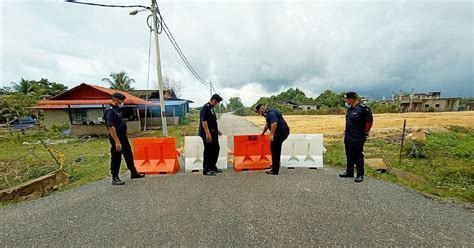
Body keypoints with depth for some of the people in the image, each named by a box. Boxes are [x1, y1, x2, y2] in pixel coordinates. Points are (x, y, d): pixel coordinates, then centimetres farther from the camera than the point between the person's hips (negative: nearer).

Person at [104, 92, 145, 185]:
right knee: (116, 158, 3)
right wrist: (117, 142, -26)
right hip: (116, 137, -10)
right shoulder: (110, 111, -18)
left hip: (123, 136, 10)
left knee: (129, 155, 16)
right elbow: (111, 127, -24)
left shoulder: (116, 109, 12)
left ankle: (133, 173, 29)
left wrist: (122, 138, 19)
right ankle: (115, 178, 17)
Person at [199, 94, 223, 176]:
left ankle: (213, 167, 29)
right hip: (207, 135, -10)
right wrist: (207, 134, -25)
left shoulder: (211, 108, 15)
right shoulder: (205, 108, -16)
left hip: (213, 134, 10)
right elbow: (204, 121, -22)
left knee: (216, 149, 16)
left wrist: (217, 130, 23)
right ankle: (206, 170, 13)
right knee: (208, 151, -1)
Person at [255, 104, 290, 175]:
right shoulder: (268, 113, 18)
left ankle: (275, 170, 2)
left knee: (275, 149, -5)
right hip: (281, 132, 10)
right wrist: (263, 133, 43)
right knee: (276, 149, 17)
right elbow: (267, 124, 33)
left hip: (281, 132, -10)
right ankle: (275, 165, 30)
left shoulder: (270, 113, -15)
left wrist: (272, 135, -28)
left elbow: (274, 123, -30)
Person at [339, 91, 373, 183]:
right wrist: (347, 131, 14)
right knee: (349, 155, 16)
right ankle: (349, 172, 29)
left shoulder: (363, 108, -16)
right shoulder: (349, 108, 9)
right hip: (348, 137, 8)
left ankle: (360, 175, 17)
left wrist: (365, 132, -6)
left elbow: (369, 121, -12)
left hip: (358, 138, -8)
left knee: (358, 156, 3)